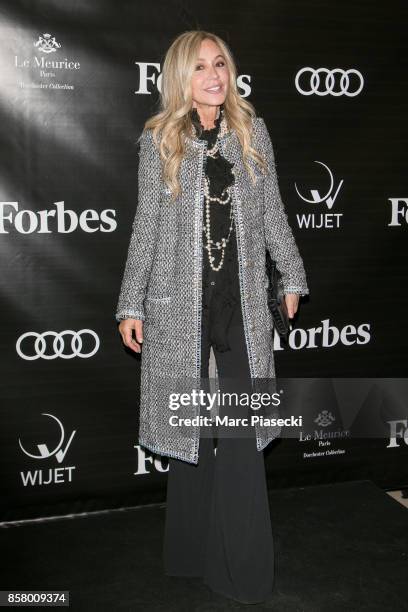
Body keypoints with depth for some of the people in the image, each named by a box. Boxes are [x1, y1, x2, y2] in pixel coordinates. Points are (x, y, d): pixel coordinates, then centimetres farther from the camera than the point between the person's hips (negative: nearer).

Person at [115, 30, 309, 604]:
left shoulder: (253, 132, 7)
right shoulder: (159, 140, 2)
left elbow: (272, 213, 11)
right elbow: (146, 225, 2)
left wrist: (293, 277, 14)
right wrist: (131, 305, 0)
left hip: (242, 299, 1)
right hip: (181, 300, -1)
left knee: (243, 427, 0)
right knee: (191, 423, 8)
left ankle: (244, 563, 16)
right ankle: (193, 549, 26)